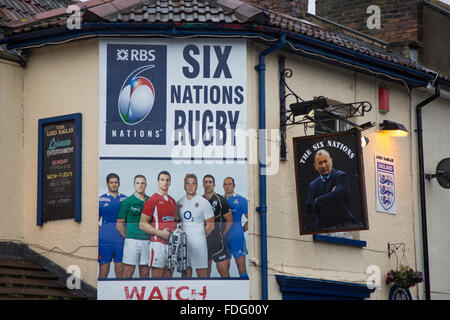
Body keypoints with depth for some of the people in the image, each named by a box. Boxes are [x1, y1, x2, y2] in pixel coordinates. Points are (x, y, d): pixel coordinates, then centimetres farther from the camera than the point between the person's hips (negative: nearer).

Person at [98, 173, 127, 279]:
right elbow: (96, 221, 7)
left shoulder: (124, 199, 11)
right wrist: (97, 237, -3)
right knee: (104, 268, -1)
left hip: (121, 238, 2)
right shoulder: (101, 200, 6)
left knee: (120, 269, 3)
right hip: (105, 239, -2)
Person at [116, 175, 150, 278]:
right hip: (132, 241, -3)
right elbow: (119, 224, 3)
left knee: (145, 273, 6)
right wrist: (128, 237, -2)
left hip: (147, 241, 3)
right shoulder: (127, 202, 3)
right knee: (128, 272, -4)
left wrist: (152, 236, 4)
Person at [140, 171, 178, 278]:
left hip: (171, 243, 7)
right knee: (157, 277, -8)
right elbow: (142, 224, -8)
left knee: (168, 276, 8)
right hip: (158, 243, -7)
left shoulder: (172, 201, 16)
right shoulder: (152, 200, -5)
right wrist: (160, 233, -17)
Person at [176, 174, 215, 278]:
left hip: (198, 242, -4)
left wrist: (201, 236, 0)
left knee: (202, 273, -6)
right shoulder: (179, 203, 11)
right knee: (185, 272, 6)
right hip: (183, 242, 4)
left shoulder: (203, 202, -1)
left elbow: (210, 225, 2)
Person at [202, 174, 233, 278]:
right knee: (205, 273, 8)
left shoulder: (221, 200, 0)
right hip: (203, 241, 4)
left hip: (217, 240, -4)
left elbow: (229, 221, 2)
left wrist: (223, 235, -4)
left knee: (223, 271, -8)